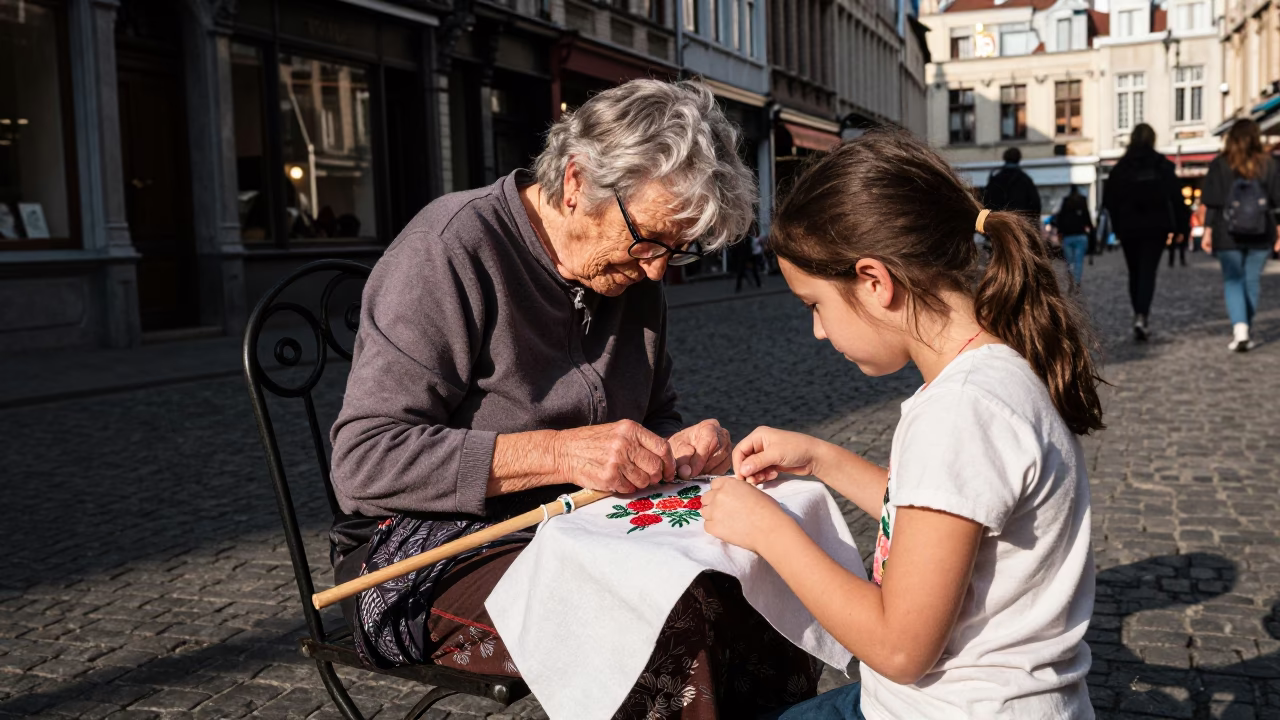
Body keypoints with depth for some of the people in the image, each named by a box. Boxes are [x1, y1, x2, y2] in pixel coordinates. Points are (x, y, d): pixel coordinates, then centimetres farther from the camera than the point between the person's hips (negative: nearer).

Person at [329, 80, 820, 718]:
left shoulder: (632, 269, 8)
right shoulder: (452, 251, -15)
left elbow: (656, 413, 22)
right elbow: (364, 461, -21)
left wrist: (673, 449, -3)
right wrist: (560, 452, -29)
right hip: (438, 549, -7)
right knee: (669, 619, -31)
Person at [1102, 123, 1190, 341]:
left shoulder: (1121, 168, 0)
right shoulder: (1163, 166, -1)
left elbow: (1109, 200, -2)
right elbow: (1176, 198, -3)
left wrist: (1118, 226, 6)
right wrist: (1180, 227, 3)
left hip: (1129, 229, 1)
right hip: (1155, 228, -1)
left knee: (1135, 274, 13)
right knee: (1148, 273, -3)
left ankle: (1140, 316, 16)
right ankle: (1141, 317, -21)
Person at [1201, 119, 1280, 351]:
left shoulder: (1220, 165, -4)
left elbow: (1211, 203, -5)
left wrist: (1208, 231, -1)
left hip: (1228, 235, -2)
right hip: (1260, 236, 2)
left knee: (1233, 280, 3)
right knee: (1252, 280, 11)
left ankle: (1240, 326, -16)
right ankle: (1246, 330, 19)